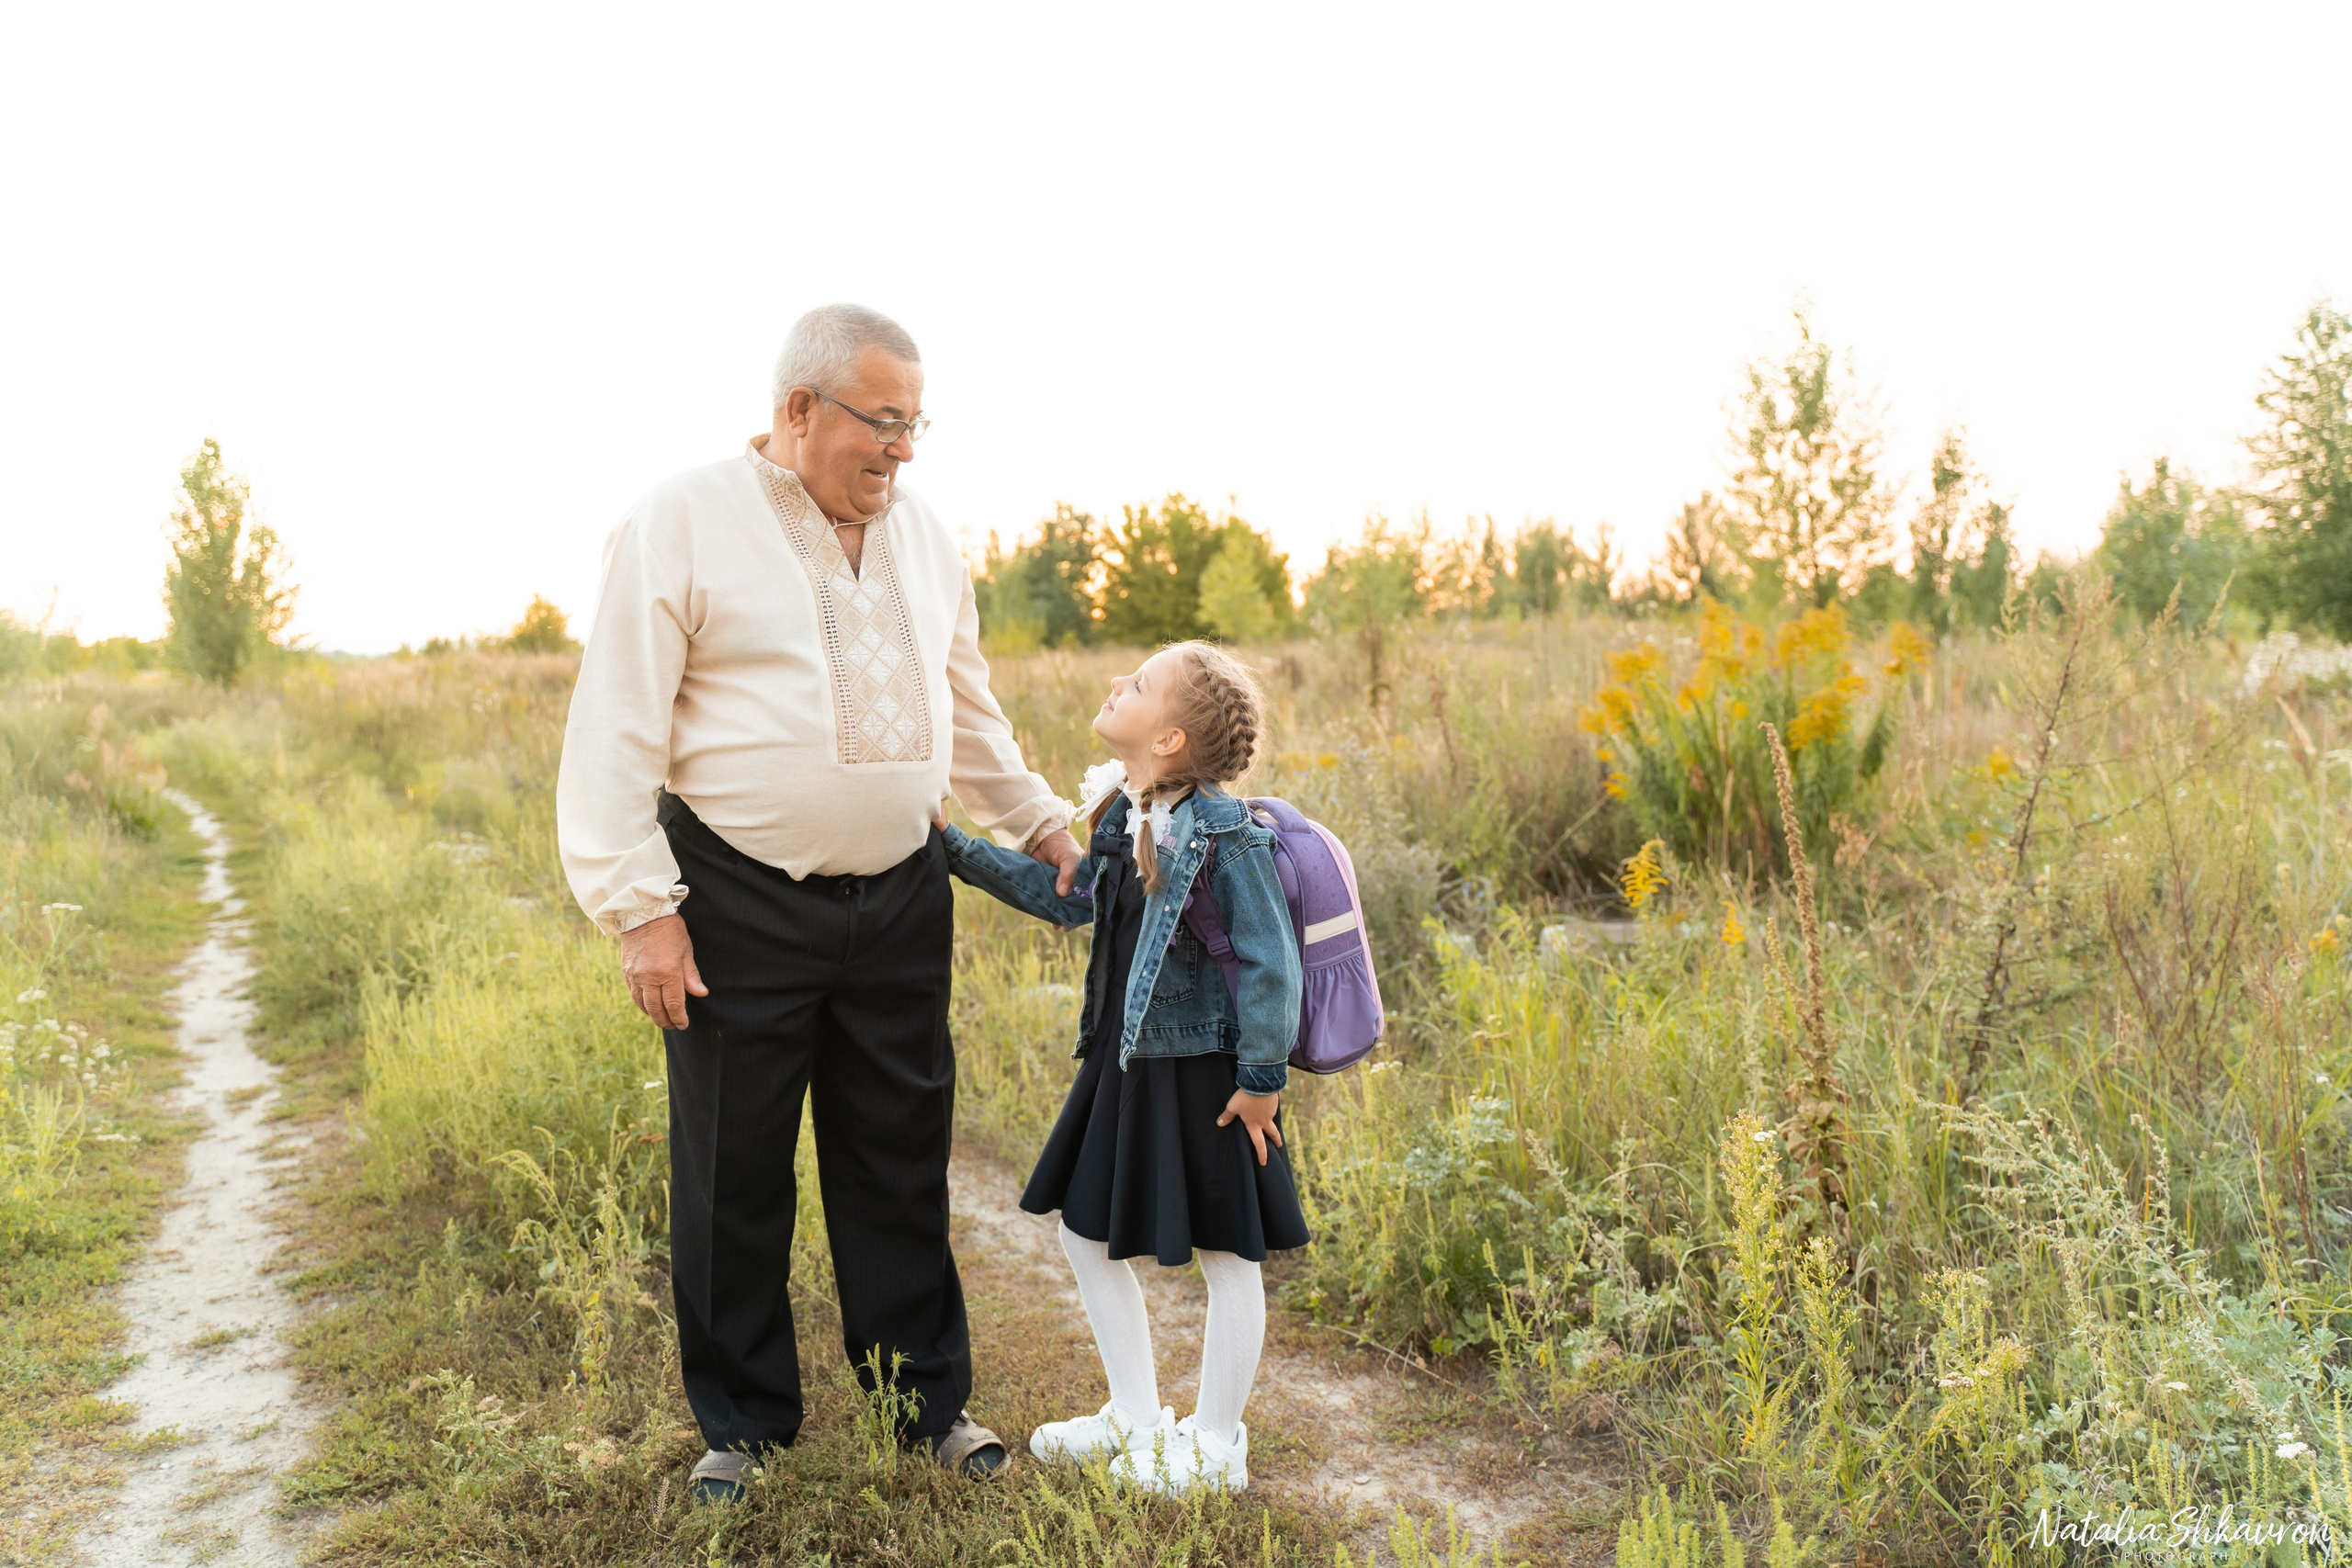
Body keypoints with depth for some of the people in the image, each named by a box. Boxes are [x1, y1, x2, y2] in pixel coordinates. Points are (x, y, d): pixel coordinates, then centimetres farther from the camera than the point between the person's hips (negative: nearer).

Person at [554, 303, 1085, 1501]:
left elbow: (968, 710, 23)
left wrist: (1039, 821, 22)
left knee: (900, 1160, 12)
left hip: (900, 899, 4)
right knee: (733, 1174, 8)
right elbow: (616, 729, -9)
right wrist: (640, 906, -13)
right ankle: (743, 1424, 26)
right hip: (740, 906, -4)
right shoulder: (683, 522, -6)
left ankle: (928, 1402, 27)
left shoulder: (923, 536, 11)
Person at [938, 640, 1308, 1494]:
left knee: (1225, 1256, 8)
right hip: (1124, 1062, 9)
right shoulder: (1120, 813, 4)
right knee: (1087, 1233, 17)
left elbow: (1270, 960, -20)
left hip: (1203, 1072, -9)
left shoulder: (1226, 833, -21)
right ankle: (1138, 1421, 34)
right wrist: (957, 849, 13)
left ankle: (1215, 1445, 26)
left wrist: (1262, 1077, -17)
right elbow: (1069, 898, 16)